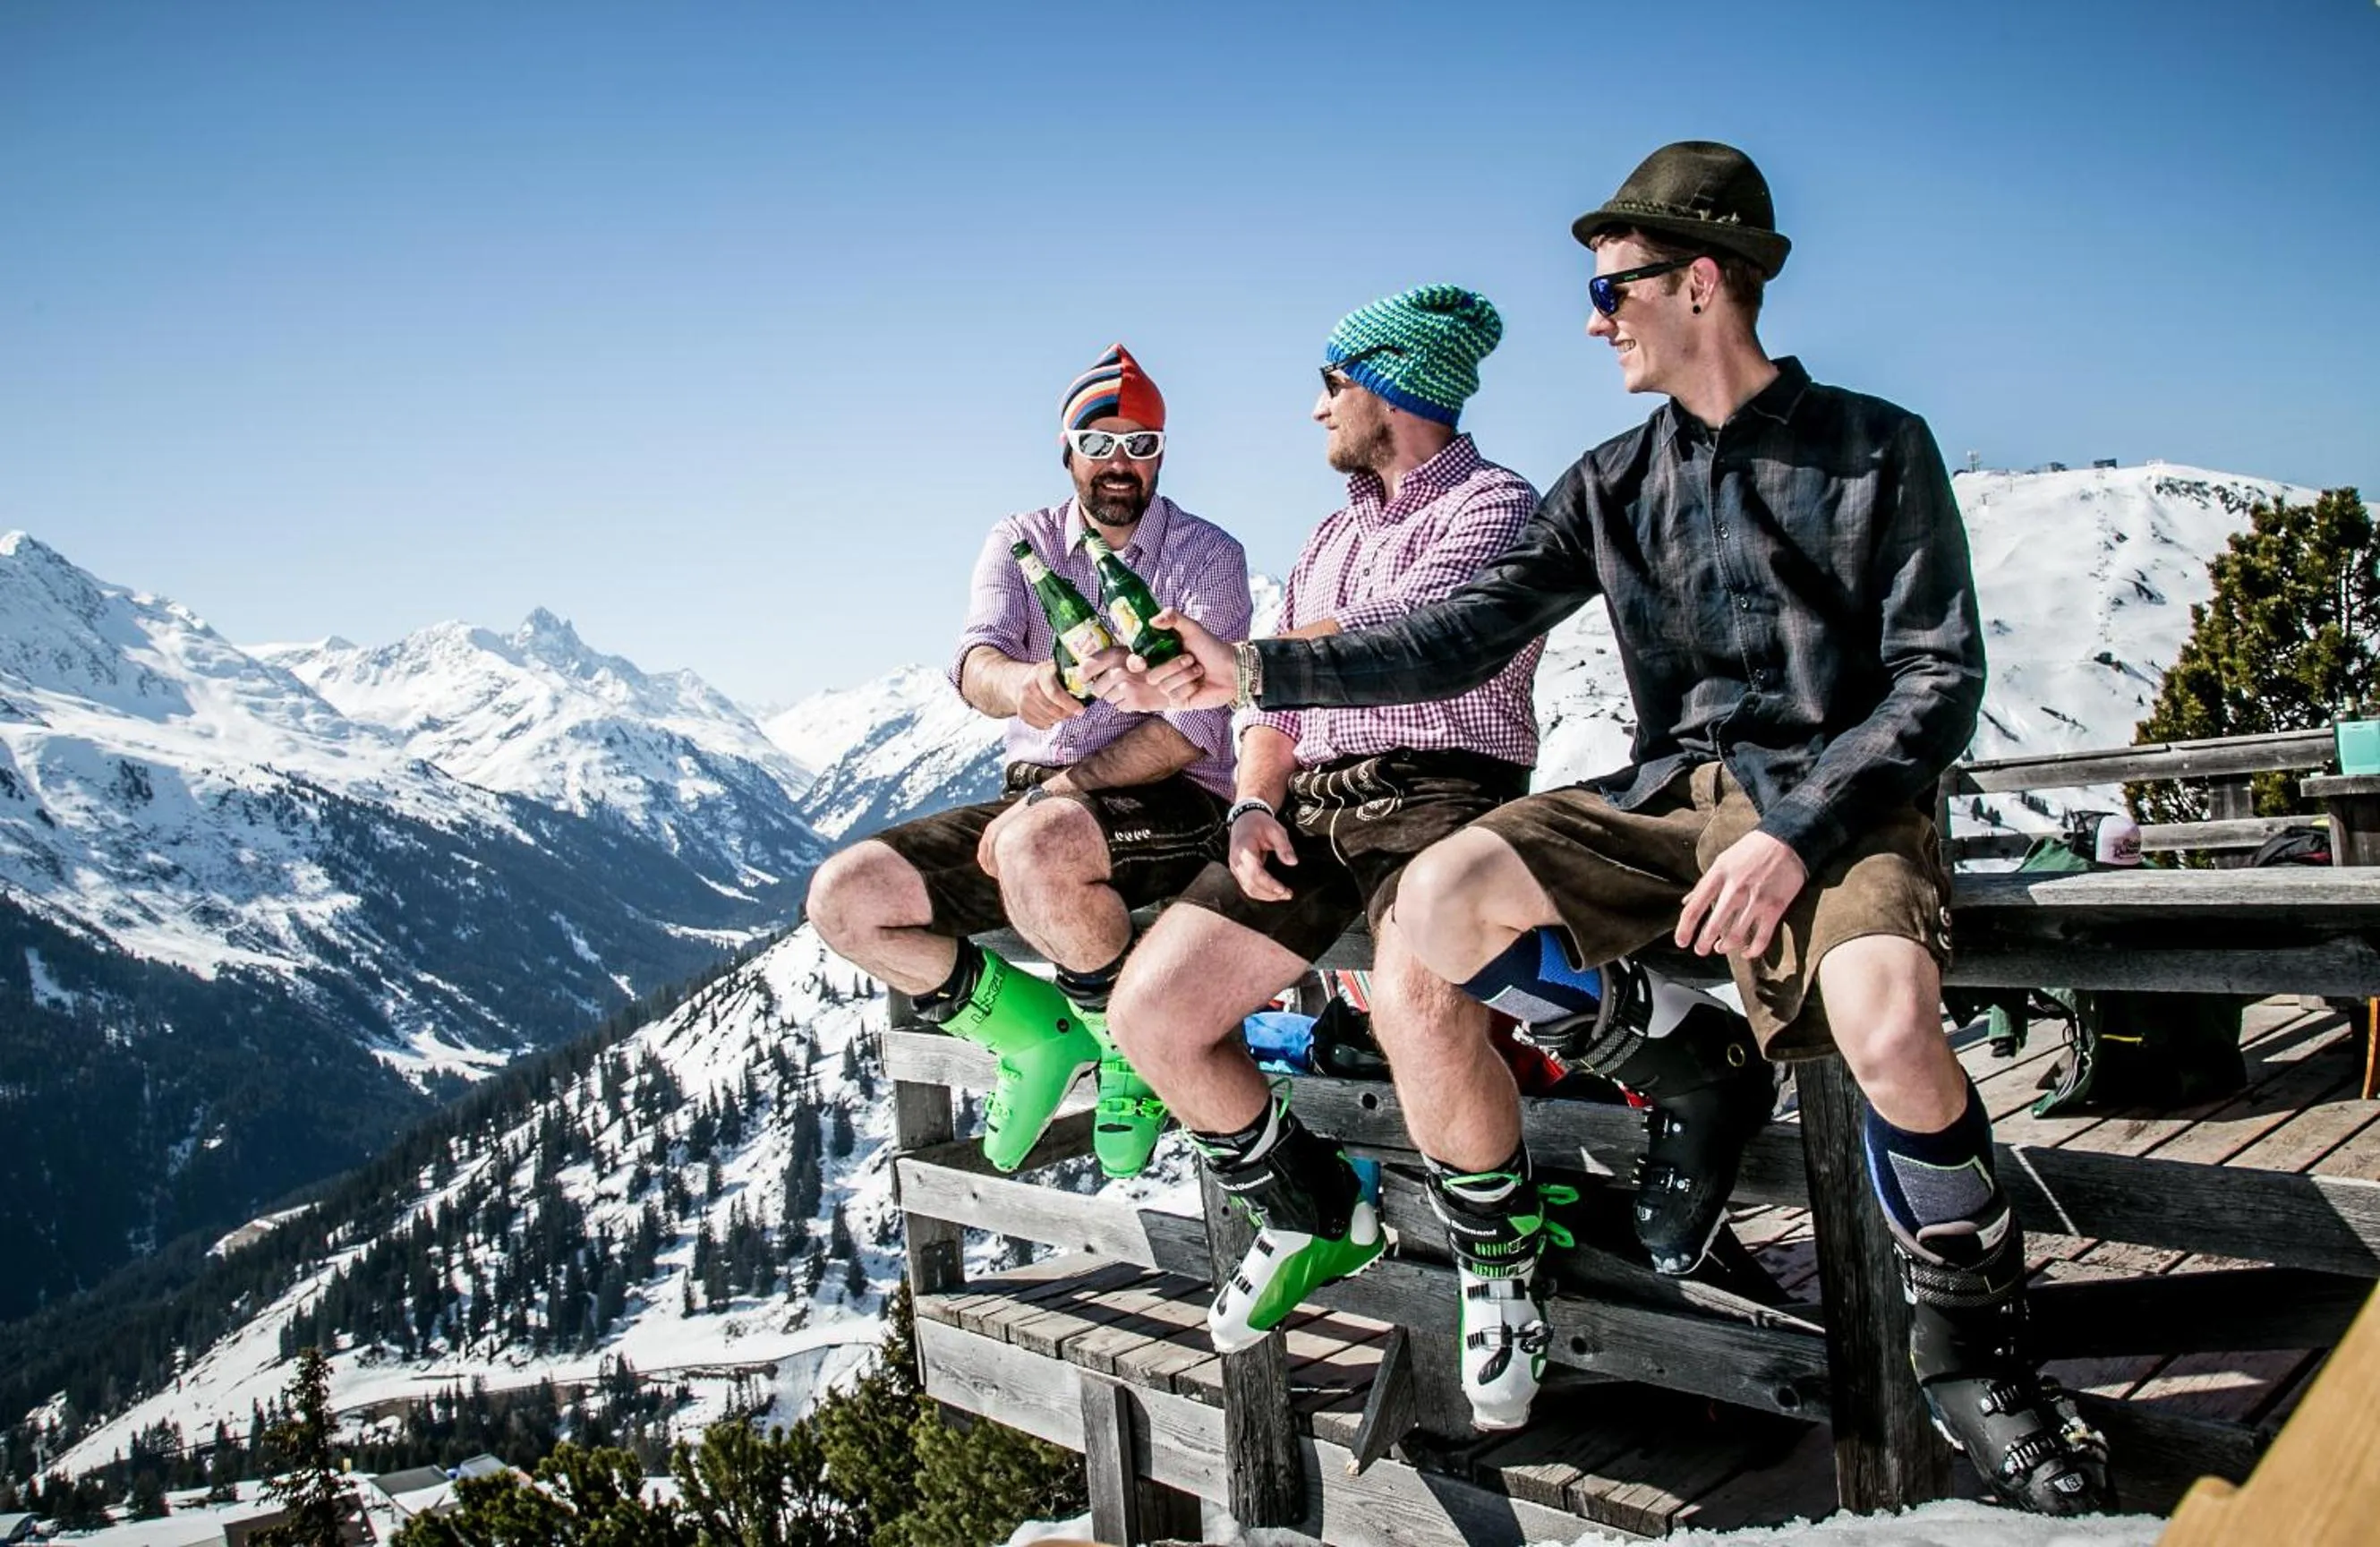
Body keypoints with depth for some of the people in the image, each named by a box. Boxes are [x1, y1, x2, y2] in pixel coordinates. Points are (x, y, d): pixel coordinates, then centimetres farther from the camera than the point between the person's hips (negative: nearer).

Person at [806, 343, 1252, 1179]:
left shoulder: (1207, 554, -1)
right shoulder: (1021, 542, 9)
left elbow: (1190, 729, -11)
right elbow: (973, 663, -11)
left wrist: (1060, 788, -20)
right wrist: (1021, 682, -37)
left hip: (1171, 805, -5)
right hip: (1031, 801, 5)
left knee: (1036, 845, -39)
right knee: (843, 897, -13)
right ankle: (1039, 1031, 4)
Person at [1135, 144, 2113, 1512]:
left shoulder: (1877, 447, 0)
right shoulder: (1612, 485, 12)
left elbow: (1941, 677, -7)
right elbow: (1463, 638, 5)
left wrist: (1799, 832, -22)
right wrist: (1261, 671, -5)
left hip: (1839, 797, -4)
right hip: (1669, 794, 4)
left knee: (1886, 1010, -36)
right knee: (1440, 903, -21)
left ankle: (1976, 1351, -9)